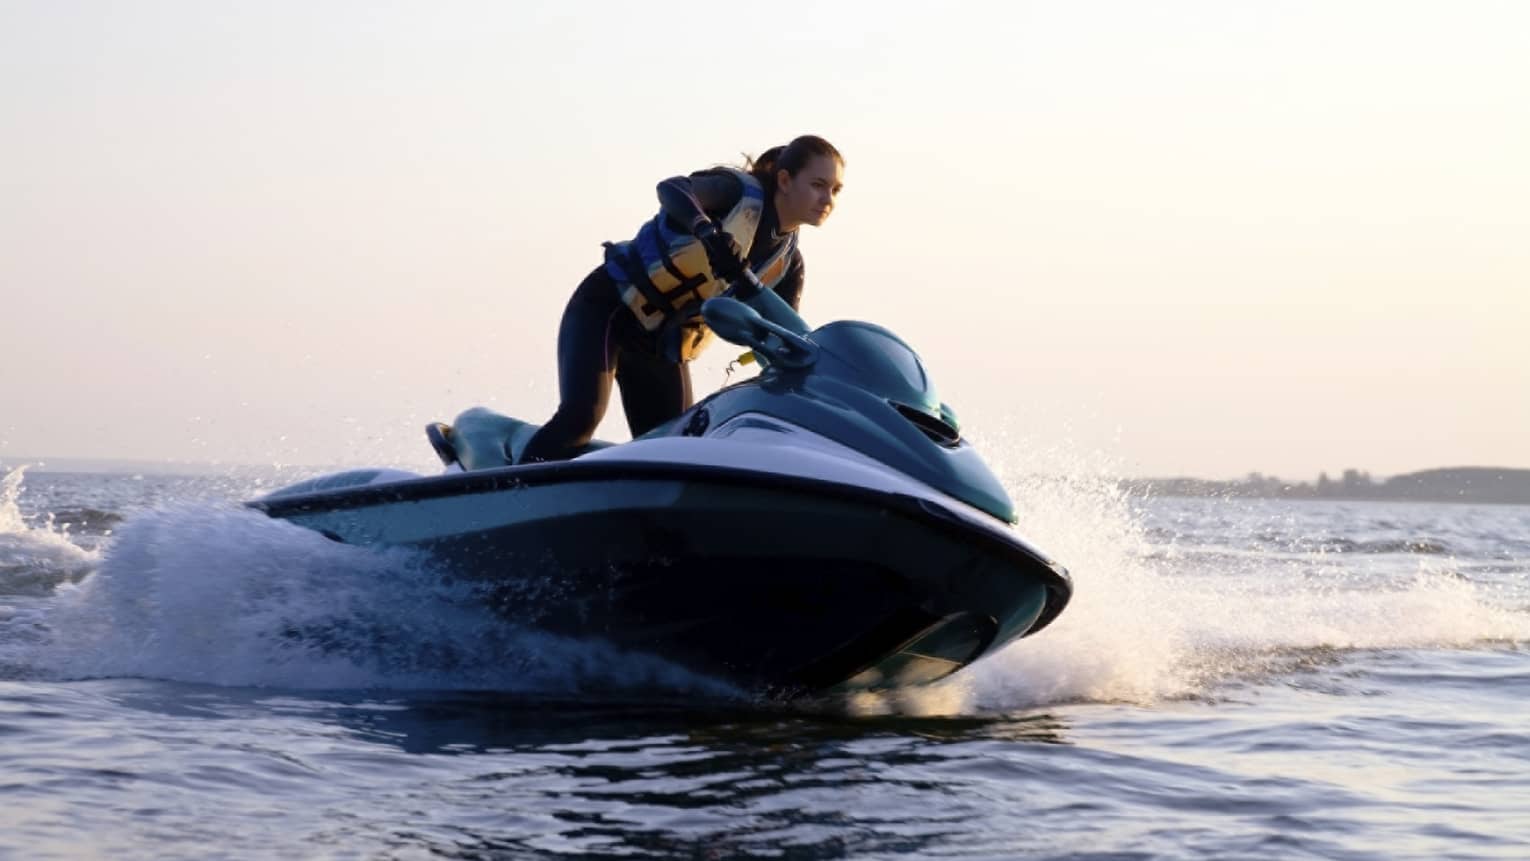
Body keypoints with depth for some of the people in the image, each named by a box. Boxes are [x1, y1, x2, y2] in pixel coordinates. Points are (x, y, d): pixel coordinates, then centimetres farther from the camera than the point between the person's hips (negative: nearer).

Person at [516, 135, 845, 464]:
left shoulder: (788, 263, 2)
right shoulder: (741, 191, -15)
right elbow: (671, 188, -35)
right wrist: (709, 232, -55)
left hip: (663, 348, 7)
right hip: (609, 305, -7)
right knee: (580, 416, -24)